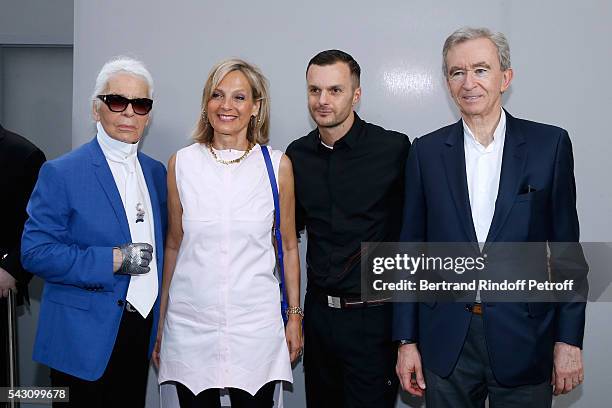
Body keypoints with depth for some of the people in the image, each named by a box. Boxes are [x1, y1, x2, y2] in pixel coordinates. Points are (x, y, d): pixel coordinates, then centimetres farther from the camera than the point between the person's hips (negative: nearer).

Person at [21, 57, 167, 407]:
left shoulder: (156, 172, 9)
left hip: (143, 334, 5)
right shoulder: (61, 173, -9)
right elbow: (35, 252, -14)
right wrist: (113, 260, -20)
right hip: (85, 339, -5)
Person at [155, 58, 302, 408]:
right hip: (189, 324, 1)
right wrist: (160, 320, 10)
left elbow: (288, 246, 7)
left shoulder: (277, 165, -1)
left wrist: (295, 316, 5)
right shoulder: (182, 163, 2)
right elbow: (173, 245, 9)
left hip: (255, 323, 0)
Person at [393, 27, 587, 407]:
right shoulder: (427, 151, 2)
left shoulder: (550, 143, -2)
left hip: (524, 337, -1)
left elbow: (566, 247, 0)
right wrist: (407, 340, 2)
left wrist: (569, 340, -3)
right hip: (446, 341, 1)